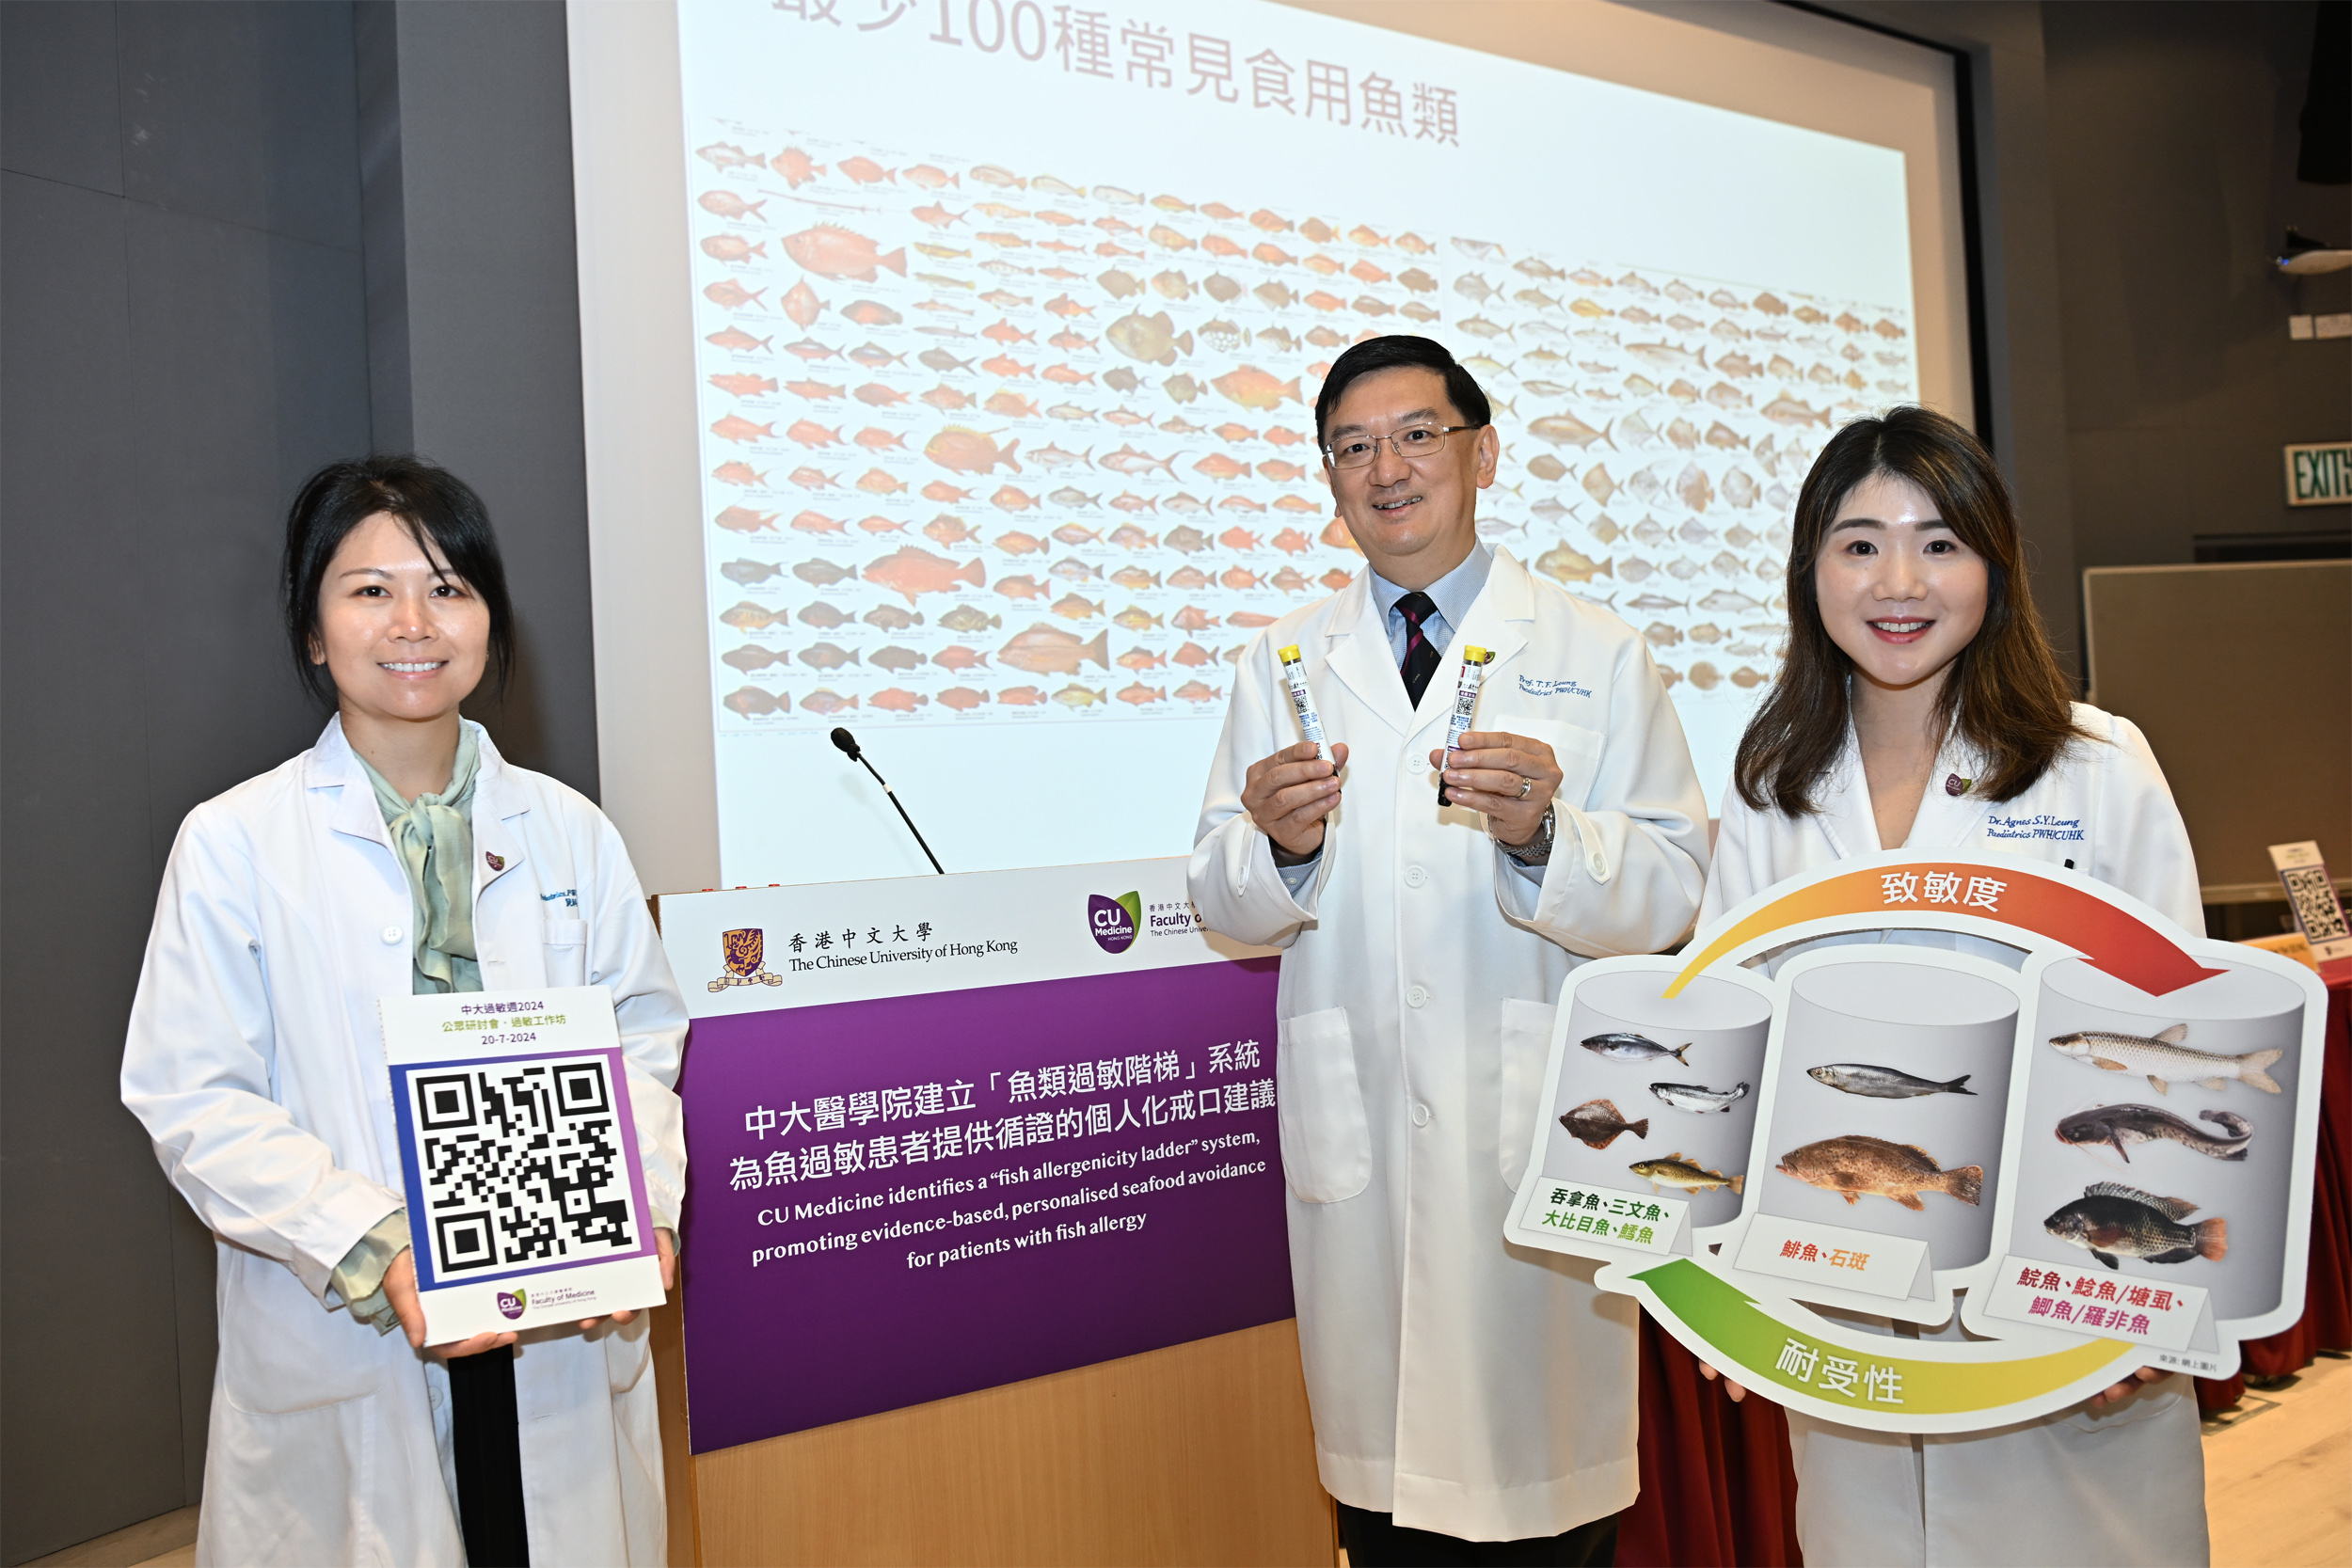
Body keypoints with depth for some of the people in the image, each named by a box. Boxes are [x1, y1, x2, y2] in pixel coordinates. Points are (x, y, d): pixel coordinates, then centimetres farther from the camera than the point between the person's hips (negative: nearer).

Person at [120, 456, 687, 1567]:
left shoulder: (568, 831, 5)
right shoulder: (233, 842, -3)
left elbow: (644, 1039, 6)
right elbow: (196, 1103, -7)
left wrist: (642, 1209, -11)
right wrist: (375, 1252, -18)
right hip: (339, 1348, -2)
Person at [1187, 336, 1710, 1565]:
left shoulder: (1597, 654, 3)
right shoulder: (1283, 664, 9)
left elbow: (1667, 896, -4)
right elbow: (1224, 900, 6)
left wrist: (1542, 832, -22)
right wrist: (1279, 845, -15)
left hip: (1539, 1132, -2)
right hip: (1354, 1128, 2)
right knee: (1379, 1468, 14)